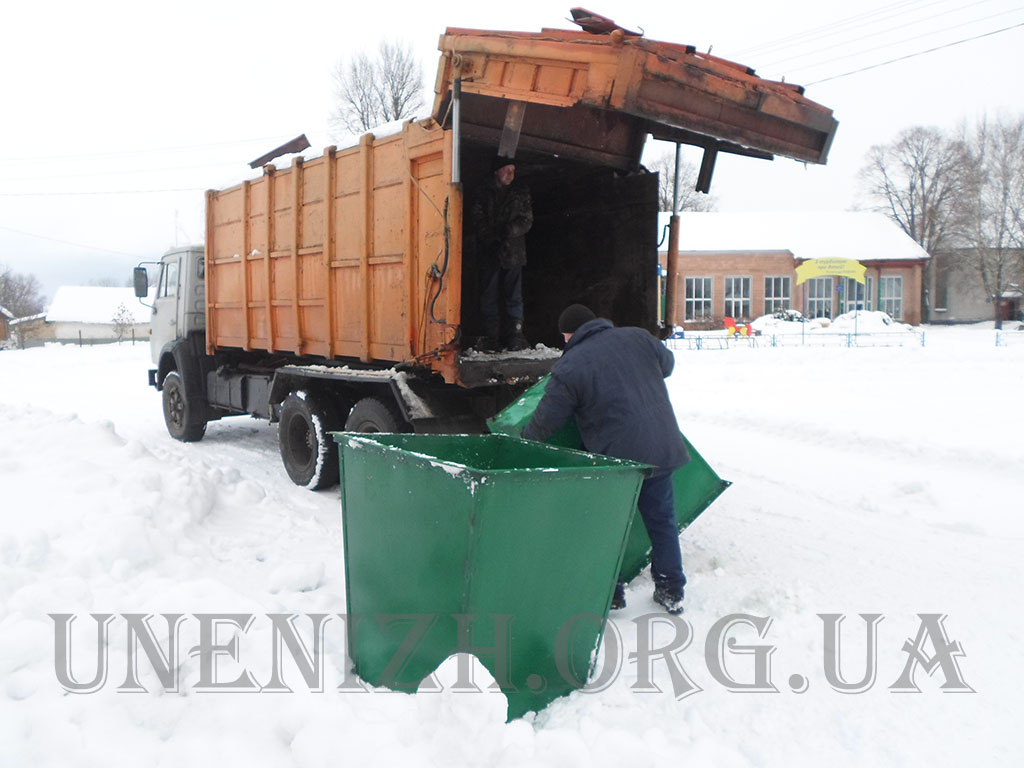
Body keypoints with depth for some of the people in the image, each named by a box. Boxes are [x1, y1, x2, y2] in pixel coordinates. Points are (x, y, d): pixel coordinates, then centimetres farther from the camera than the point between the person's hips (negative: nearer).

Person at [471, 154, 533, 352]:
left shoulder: (521, 192, 10)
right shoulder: (484, 194, 7)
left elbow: (527, 220, 5)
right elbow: (478, 222, -1)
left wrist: (509, 231, -13)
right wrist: (495, 237, -15)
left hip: (513, 254, 0)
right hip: (489, 254, 0)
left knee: (514, 297, -1)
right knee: (489, 297, 0)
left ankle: (515, 339, 3)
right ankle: (490, 340, 4)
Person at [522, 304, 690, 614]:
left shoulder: (568, 368, -9)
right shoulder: (637, 338, 4)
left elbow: (544, 423, -4)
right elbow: (667, 363, 24)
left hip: (616, 456, -5)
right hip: (661, 449, 5)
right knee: (661, 519, 18)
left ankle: (611, 592, 23)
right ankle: (671, 591, 28)